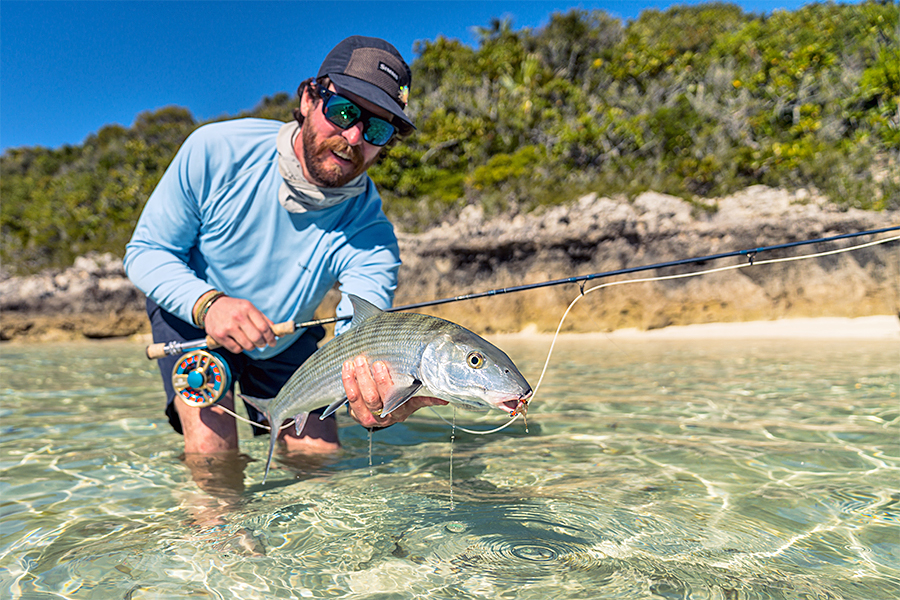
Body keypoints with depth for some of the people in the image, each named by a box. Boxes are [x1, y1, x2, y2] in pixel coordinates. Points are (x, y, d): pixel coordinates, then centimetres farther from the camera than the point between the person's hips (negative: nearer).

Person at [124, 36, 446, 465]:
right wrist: (207, 302, -39)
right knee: (211, 451, -19)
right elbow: (146, 251, -18)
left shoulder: (370, 236, -30)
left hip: (285, 341, 2)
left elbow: (358, 354, -39)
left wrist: (380, 404, -64)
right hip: (190, 314, -1)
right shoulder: (216, 152, -28)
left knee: (321, 453, -1)